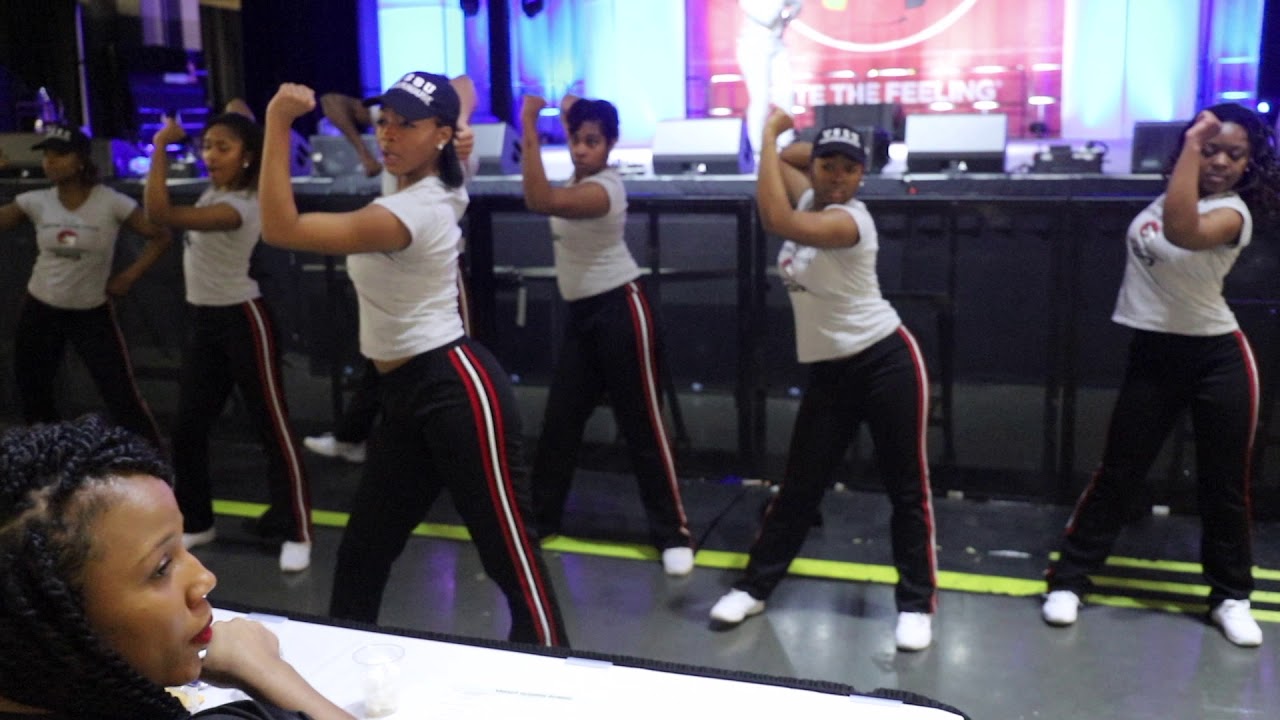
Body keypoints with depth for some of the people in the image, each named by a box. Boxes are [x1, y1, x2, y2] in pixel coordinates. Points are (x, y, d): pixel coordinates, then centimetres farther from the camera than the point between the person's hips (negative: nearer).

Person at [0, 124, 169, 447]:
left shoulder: (111, 202, -14)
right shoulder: (35, 202, -5)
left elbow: (160, 236, -9)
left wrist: (128, 276, -13)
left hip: (92, 312, -4)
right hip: (39, 310, 4)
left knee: (122, 396, -6)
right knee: (32, 393, 16)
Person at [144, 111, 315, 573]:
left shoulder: (238, 208, -23)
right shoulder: (214, 192, 5)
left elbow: (160, 214, -32)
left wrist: (161, 144, -25)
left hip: (240, 320, -9)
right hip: (201, 319, 9)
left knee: (272, 426, -3)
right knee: (188, 427, 11)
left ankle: (296, 532, 3)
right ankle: (196, 522, 26)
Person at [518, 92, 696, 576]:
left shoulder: (605, 188, -20)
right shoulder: (578, 181, 7)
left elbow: (540, 201, -35)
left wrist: (528, 127, -31)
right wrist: (569, 115, 13)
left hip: (619, 311, -9)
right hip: (581, 314, 9)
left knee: (642, 424, -4)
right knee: (559, 421, 11)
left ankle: (673, 533, 5)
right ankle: (542, 518, 24)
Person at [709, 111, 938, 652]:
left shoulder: (850, 220, -18)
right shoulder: (809, 200, 7)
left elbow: (775, 220, -33)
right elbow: (783, 159, 25)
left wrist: (770, 132, -25)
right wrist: (820, 146, 7)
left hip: (887, 361, -7)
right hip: (827, 371, 7)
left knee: (906, 485, 2)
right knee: (800, 485, 10)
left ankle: (916, 604, 14)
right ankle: (754, 587, 21)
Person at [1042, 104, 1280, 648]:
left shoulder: (1233, 212, -15)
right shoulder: (1172, 195, 7)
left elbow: (1181, 232, -38)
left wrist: (1187, 148, -34)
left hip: (1218, 358, -4)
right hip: (1153, 355, 5)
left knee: (1224, 484, 7)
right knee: (1118, 474, 7)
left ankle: (1230, 596, 26)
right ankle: (1068, 579, 15)